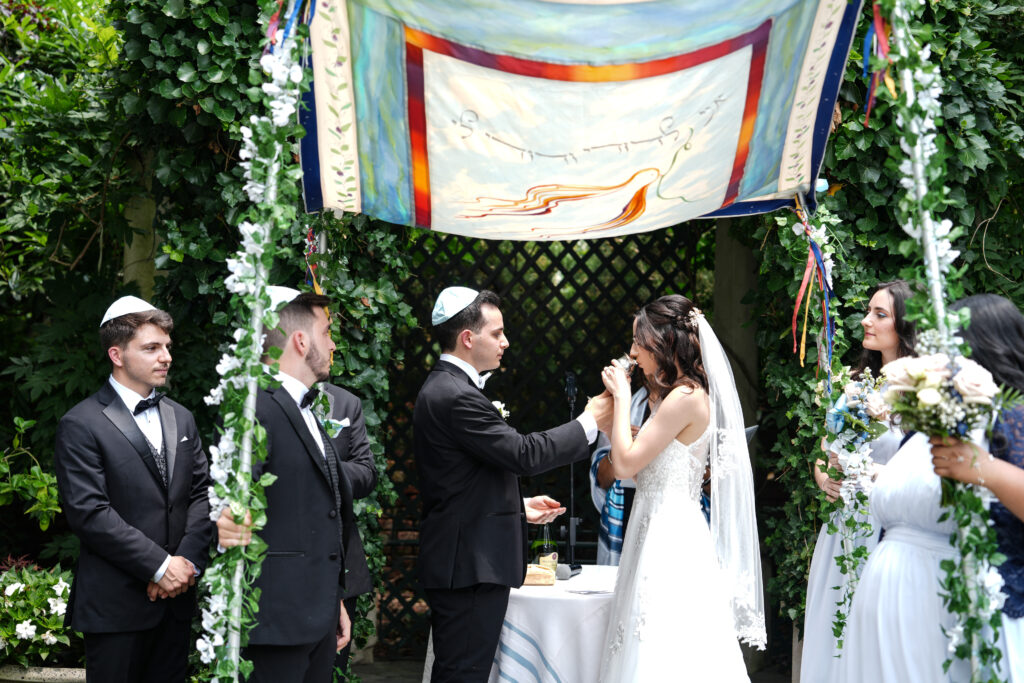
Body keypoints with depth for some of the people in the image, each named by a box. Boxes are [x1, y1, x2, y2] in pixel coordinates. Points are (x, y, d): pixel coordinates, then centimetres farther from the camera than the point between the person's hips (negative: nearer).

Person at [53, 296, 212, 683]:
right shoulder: (80, 426, -7)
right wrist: (160, 566, -15)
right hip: (116, 606, -5)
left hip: (176, 597, 6)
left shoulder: (181, 418, 13)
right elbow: (89, 513, -15)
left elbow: (202, 492, 9)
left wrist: (188, 562, -6)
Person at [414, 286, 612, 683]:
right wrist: (588, 423, -10)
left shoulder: (444, 388, 15)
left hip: (462, 561, 10)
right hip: (470, 565, -10)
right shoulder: (457, 396, -18)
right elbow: (524, 454, -20)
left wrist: (519, 506, 16)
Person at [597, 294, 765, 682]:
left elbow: (626, 464, -17)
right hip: (658, 530, 10)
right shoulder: (671, 394, 16)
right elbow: (639, 469, 15)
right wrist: (609, 421, 9)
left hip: (670, 536, -10)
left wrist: (622, 397, -8)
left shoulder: (686, 396, -14)